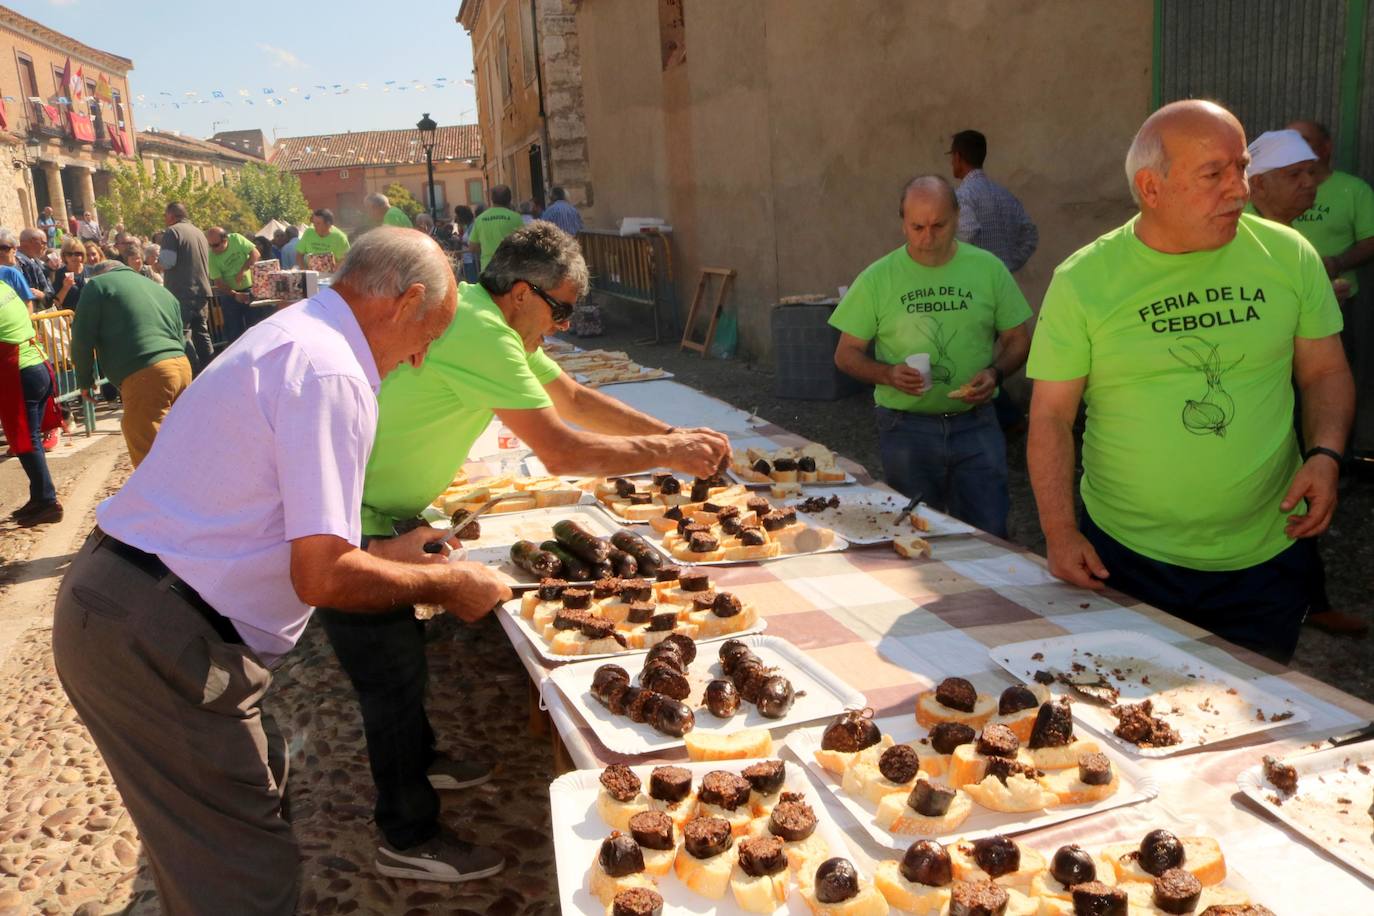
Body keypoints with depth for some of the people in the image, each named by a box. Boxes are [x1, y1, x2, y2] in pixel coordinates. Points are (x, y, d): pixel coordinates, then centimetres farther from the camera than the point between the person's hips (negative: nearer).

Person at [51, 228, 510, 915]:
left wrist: (379, 552, 23)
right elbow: (323, 577, -23)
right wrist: (444, 584, -8)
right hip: (157, 642, -10)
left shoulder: (290, 337, 13)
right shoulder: (331, 374, -20)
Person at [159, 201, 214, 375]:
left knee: (182, 334, -5)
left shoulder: (172, 232, -7)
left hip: (182, 293, -8)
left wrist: (154, 258, 2)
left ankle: (195, 372, -10)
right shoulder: (199, 233, 17)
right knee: (201, 333, 13)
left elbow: (167, 262, -15)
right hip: (202, 291, 8)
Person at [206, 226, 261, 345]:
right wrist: (235, 295, -27)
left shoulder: (236, 239, -13)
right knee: (234, 330, 0)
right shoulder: (211, 257, -16)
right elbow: (218, 282, -16)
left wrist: (243, 270, -22)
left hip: (250, 289, 2)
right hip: (229, 293, -2)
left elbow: (255, 253, -10)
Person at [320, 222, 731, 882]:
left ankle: (418, 762, 46)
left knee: (404, 645, 24)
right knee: (394, 675, 1)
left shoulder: (485, 319, 4)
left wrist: (672, 434, 3)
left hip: (377, 515, 10)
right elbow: (561, 452, -29)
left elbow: (572, 397, 10)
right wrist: (665, 453, -17)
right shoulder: (478, 333, -27)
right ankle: (408, 841, 17)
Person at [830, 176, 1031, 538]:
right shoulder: (877, 278, -2)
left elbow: (1017, 339, 8)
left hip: (976, 424, 1)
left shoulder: (988, 268, 1)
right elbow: (846, 354, 2)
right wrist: (888, 375, -16)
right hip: (905, 429, 0)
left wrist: (995, 372, -12)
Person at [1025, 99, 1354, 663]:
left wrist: (1325, 454, -11)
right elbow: (1051, 416, -6)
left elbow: (1325, 372, 8)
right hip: (1124, 558, -2)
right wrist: (1060, 532, -13)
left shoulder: (1289, 256, -2)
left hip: (1268, 557, 2)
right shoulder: (1083, 280, -8)